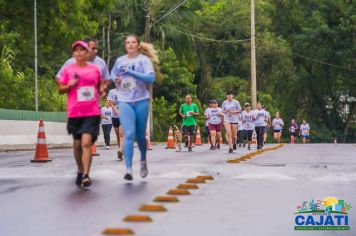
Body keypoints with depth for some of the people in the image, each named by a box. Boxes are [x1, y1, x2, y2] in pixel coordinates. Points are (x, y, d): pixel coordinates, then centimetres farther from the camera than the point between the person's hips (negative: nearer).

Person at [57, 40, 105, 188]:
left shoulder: (95, 69, 7)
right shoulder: (67, 70, 4)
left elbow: (100, 84, 22)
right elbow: (60, 89, 9)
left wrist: (102, 90, 1)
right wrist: (69, 85, -11)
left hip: (92, 112, -1)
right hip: (75, 112, 1)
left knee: (86, 143, -17)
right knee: (77, 144, 12)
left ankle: (86, 175, -20)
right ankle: (80, 172, 32)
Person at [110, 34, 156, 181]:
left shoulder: (144, 60, -2)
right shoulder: (120, 60, 9)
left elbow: (151, 78, -16)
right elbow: (113, 73, 28)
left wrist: (130, 72, -21)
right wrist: (115, 79, 3)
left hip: (141, 101, -1)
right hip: (124, 102, 1)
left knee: (140, 135, 11)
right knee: (129, 134, -14)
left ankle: (143, 161, 38)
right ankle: (128, 170, -16)